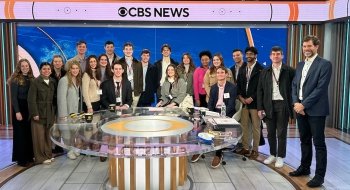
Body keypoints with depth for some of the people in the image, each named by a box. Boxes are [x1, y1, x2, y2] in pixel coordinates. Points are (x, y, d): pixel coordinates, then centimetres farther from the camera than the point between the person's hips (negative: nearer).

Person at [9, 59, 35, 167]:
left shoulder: (32, 79, 7)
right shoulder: (15, 80, -7)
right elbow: (13, 97, -10)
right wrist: (17, 112, -16)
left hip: (30, 108, 5)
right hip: (19, 108, -5)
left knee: (30, 133, 8)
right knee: (20, 133, 2)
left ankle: (29, 156, 18)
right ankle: (21, 159, 11)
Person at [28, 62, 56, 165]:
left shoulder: (53, 82, 8)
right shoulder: (35, 82, -7)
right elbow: (31, 99, -10)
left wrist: (54, 111, 5)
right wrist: (35, 113, -15)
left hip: (49, 113, 5)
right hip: (39, 112, -5)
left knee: (48, 134, 11)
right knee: (39, 135, 0)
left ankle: (48, 155, 22)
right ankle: (40, 157, 10)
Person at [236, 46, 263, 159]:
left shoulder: (260, 69, -3)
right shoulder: (242, 69, 15)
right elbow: (238, 84, 15)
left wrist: (251, 98, -12)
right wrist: (240, 96, 0)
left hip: (254, 102, -5)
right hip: (244, 102, 5)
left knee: (255, 127, 1)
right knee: (244, 126, 7)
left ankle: (255, 150, 9)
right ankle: (245, 148, 17)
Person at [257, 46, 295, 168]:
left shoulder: (289, 71, 0)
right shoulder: (265, 72, 9)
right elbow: (260, 91, 6)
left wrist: (292, 102, -7)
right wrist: (260, 108, 1)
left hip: (282, 104, -3)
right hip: (269, 105, 3)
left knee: (281, 133, 4)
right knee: (270, 132, 10)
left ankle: (280, 157, 16)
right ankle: (272, 154, 25)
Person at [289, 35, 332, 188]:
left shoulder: (324, 64, -8)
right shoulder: (300, 65, 14)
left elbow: (321, 88, -15)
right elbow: (294, 85, 12)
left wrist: (304, 104, -16)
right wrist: (296, 103, -4)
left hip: (315, 110, -6)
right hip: (300, 108, 7)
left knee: (318, 143, 1)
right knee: (304, 140, 17)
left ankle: (319, 175, 9)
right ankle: (304, 167, 30)